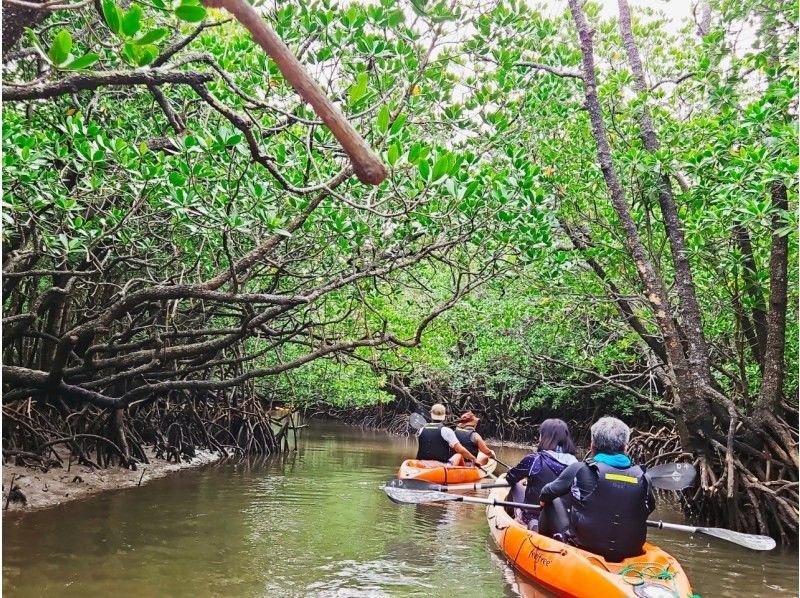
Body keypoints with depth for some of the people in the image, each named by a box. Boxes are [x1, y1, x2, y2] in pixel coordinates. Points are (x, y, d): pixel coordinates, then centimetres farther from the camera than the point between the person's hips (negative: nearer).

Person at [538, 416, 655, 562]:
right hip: (631, 551, 4)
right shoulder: (641, 476, -2)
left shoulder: (580, 469, -10)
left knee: (551, 503, 16)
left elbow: (546, 495, 4)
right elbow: (650, 507, 19)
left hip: (586, 546, -3)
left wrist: (544, 499, 28)